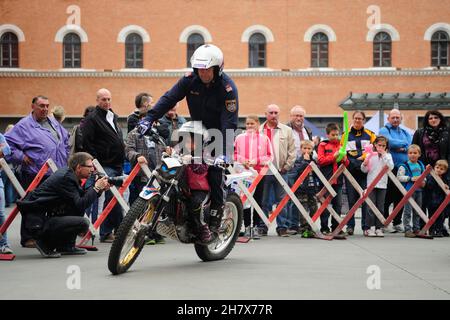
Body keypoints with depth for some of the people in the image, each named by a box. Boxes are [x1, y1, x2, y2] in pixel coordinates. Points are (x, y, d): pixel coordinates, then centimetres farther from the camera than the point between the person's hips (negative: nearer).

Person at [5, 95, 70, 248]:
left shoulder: (54, 122, 17)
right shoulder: (24, 125, -5)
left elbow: (65, 139, 31)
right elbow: (7, 142, -7)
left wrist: (65, 157, 20)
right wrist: (20, 156, -12)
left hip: (57, 174, 7)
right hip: (34, 174, -6)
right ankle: (28, 238, 6)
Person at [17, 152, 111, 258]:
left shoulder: (68, 174, 10)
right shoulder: (65, 178, -18)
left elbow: (81, 196, 15)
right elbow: (80, 205, -22)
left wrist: (100, 189, 2)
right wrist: (96, 188, -15)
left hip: (47, 215, 10)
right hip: (39, 222, -10)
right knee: (83, 223, -21)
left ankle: (66, 246, 12)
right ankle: (46, 244, -5)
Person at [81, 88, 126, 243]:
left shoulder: (113, 116, 20)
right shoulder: (92, 118, -7)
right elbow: (86, 142, -13)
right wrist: (95, 161, -15)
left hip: (117, 164, 8)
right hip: (106, 165, -8)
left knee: (114, 198, 9)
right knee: (113, 197, -12)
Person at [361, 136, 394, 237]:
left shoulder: (388, 155, 7)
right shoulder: (370, 155, 3)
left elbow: (391, 167, -9)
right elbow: (364, 170, 5)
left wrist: (384, 155, -10)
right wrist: (364, 164, -17)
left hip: (382, 184, 1)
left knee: (381, 207, 4)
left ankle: (379, 228, 9)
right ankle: (370, 228, 1)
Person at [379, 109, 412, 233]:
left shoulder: (405, 133, 20)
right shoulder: (384, 131, 3)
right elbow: (390, 142, -16)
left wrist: (402, 149, -13)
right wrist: (404, 143, -2)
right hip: (389, 169, -5)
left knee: (400, 198, 7)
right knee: (387, 198, -4)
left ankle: (397, 223, 15)